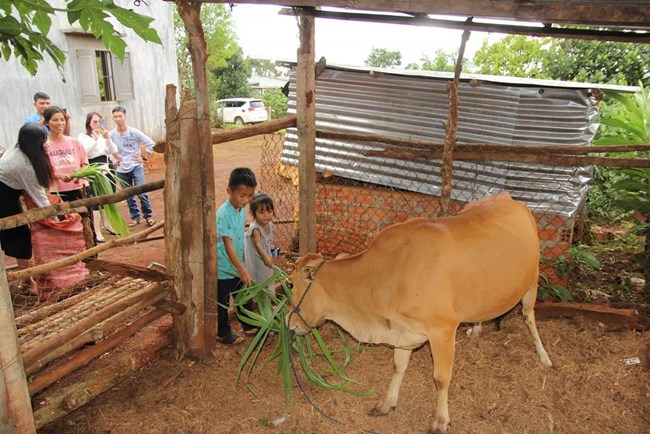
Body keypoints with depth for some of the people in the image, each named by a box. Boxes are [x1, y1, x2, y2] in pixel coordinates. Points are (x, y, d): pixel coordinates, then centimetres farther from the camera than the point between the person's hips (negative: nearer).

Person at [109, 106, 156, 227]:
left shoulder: (134, 132, -8)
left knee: (142, 193, -10)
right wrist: (114, 158, 5)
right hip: (122, 170, 3)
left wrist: (144, 158, -6)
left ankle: (148, 216, 5)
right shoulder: (111, 135, -2)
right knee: (128, 196, 9)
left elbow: (151, 144, -5)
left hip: (136, 167, -3)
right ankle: (135, 217, 23)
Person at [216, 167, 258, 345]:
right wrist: (242, 270, -28)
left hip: (238, 265, 8)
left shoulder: (242, 209, -1)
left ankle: (249, 326, 39)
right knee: (223, 303, 11)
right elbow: (228, 245, -28)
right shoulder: (224, 214, -27)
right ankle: (224, 333, 28)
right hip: (224, 268, -8)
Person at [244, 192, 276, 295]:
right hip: (256, 262, -8)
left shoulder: (269, 225, -5)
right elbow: (258, 245, -44)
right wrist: (265, 257, -59)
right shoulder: (255, 228, -29)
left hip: (266, 260, 8)